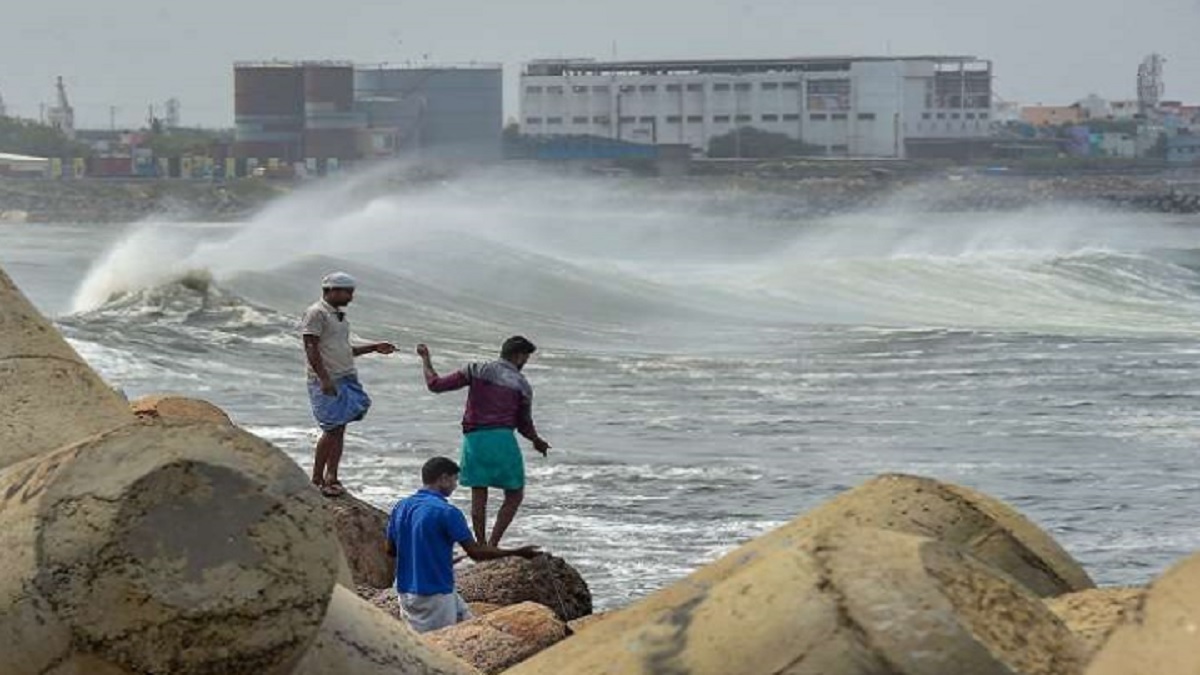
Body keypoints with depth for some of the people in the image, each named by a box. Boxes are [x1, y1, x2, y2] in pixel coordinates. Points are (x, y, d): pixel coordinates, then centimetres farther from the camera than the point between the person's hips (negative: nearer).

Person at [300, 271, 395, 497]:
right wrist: (324, 379, -23)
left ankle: (331, 478, 9)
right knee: (332, 430, -9)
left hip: (346, 379, 9)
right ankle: (317, 478, -1)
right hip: (327, 382, -9)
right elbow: (311, 349, -15)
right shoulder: (317, 313, -9)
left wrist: (374, 348, 19)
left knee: (339, 430, 6)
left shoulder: (339, 315, 19)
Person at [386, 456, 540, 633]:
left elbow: (391, 551, 13)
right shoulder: (446, 512, -16)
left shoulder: (400, 508, 5)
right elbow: (475, 552, -13)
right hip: (435, 594, -8)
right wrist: (517, 552, -4)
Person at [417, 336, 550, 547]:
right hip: (502, 439, -3)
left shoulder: (476, 371, 4)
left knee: (478, 495, 11)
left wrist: (426, 359, 19)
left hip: (473, 439, 3)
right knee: (515, 496, 9)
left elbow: (436, 385, 3)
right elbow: (524, 425, 10)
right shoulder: (522, 385, 3)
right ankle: (492, 546, -3)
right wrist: (538, 442, 30)